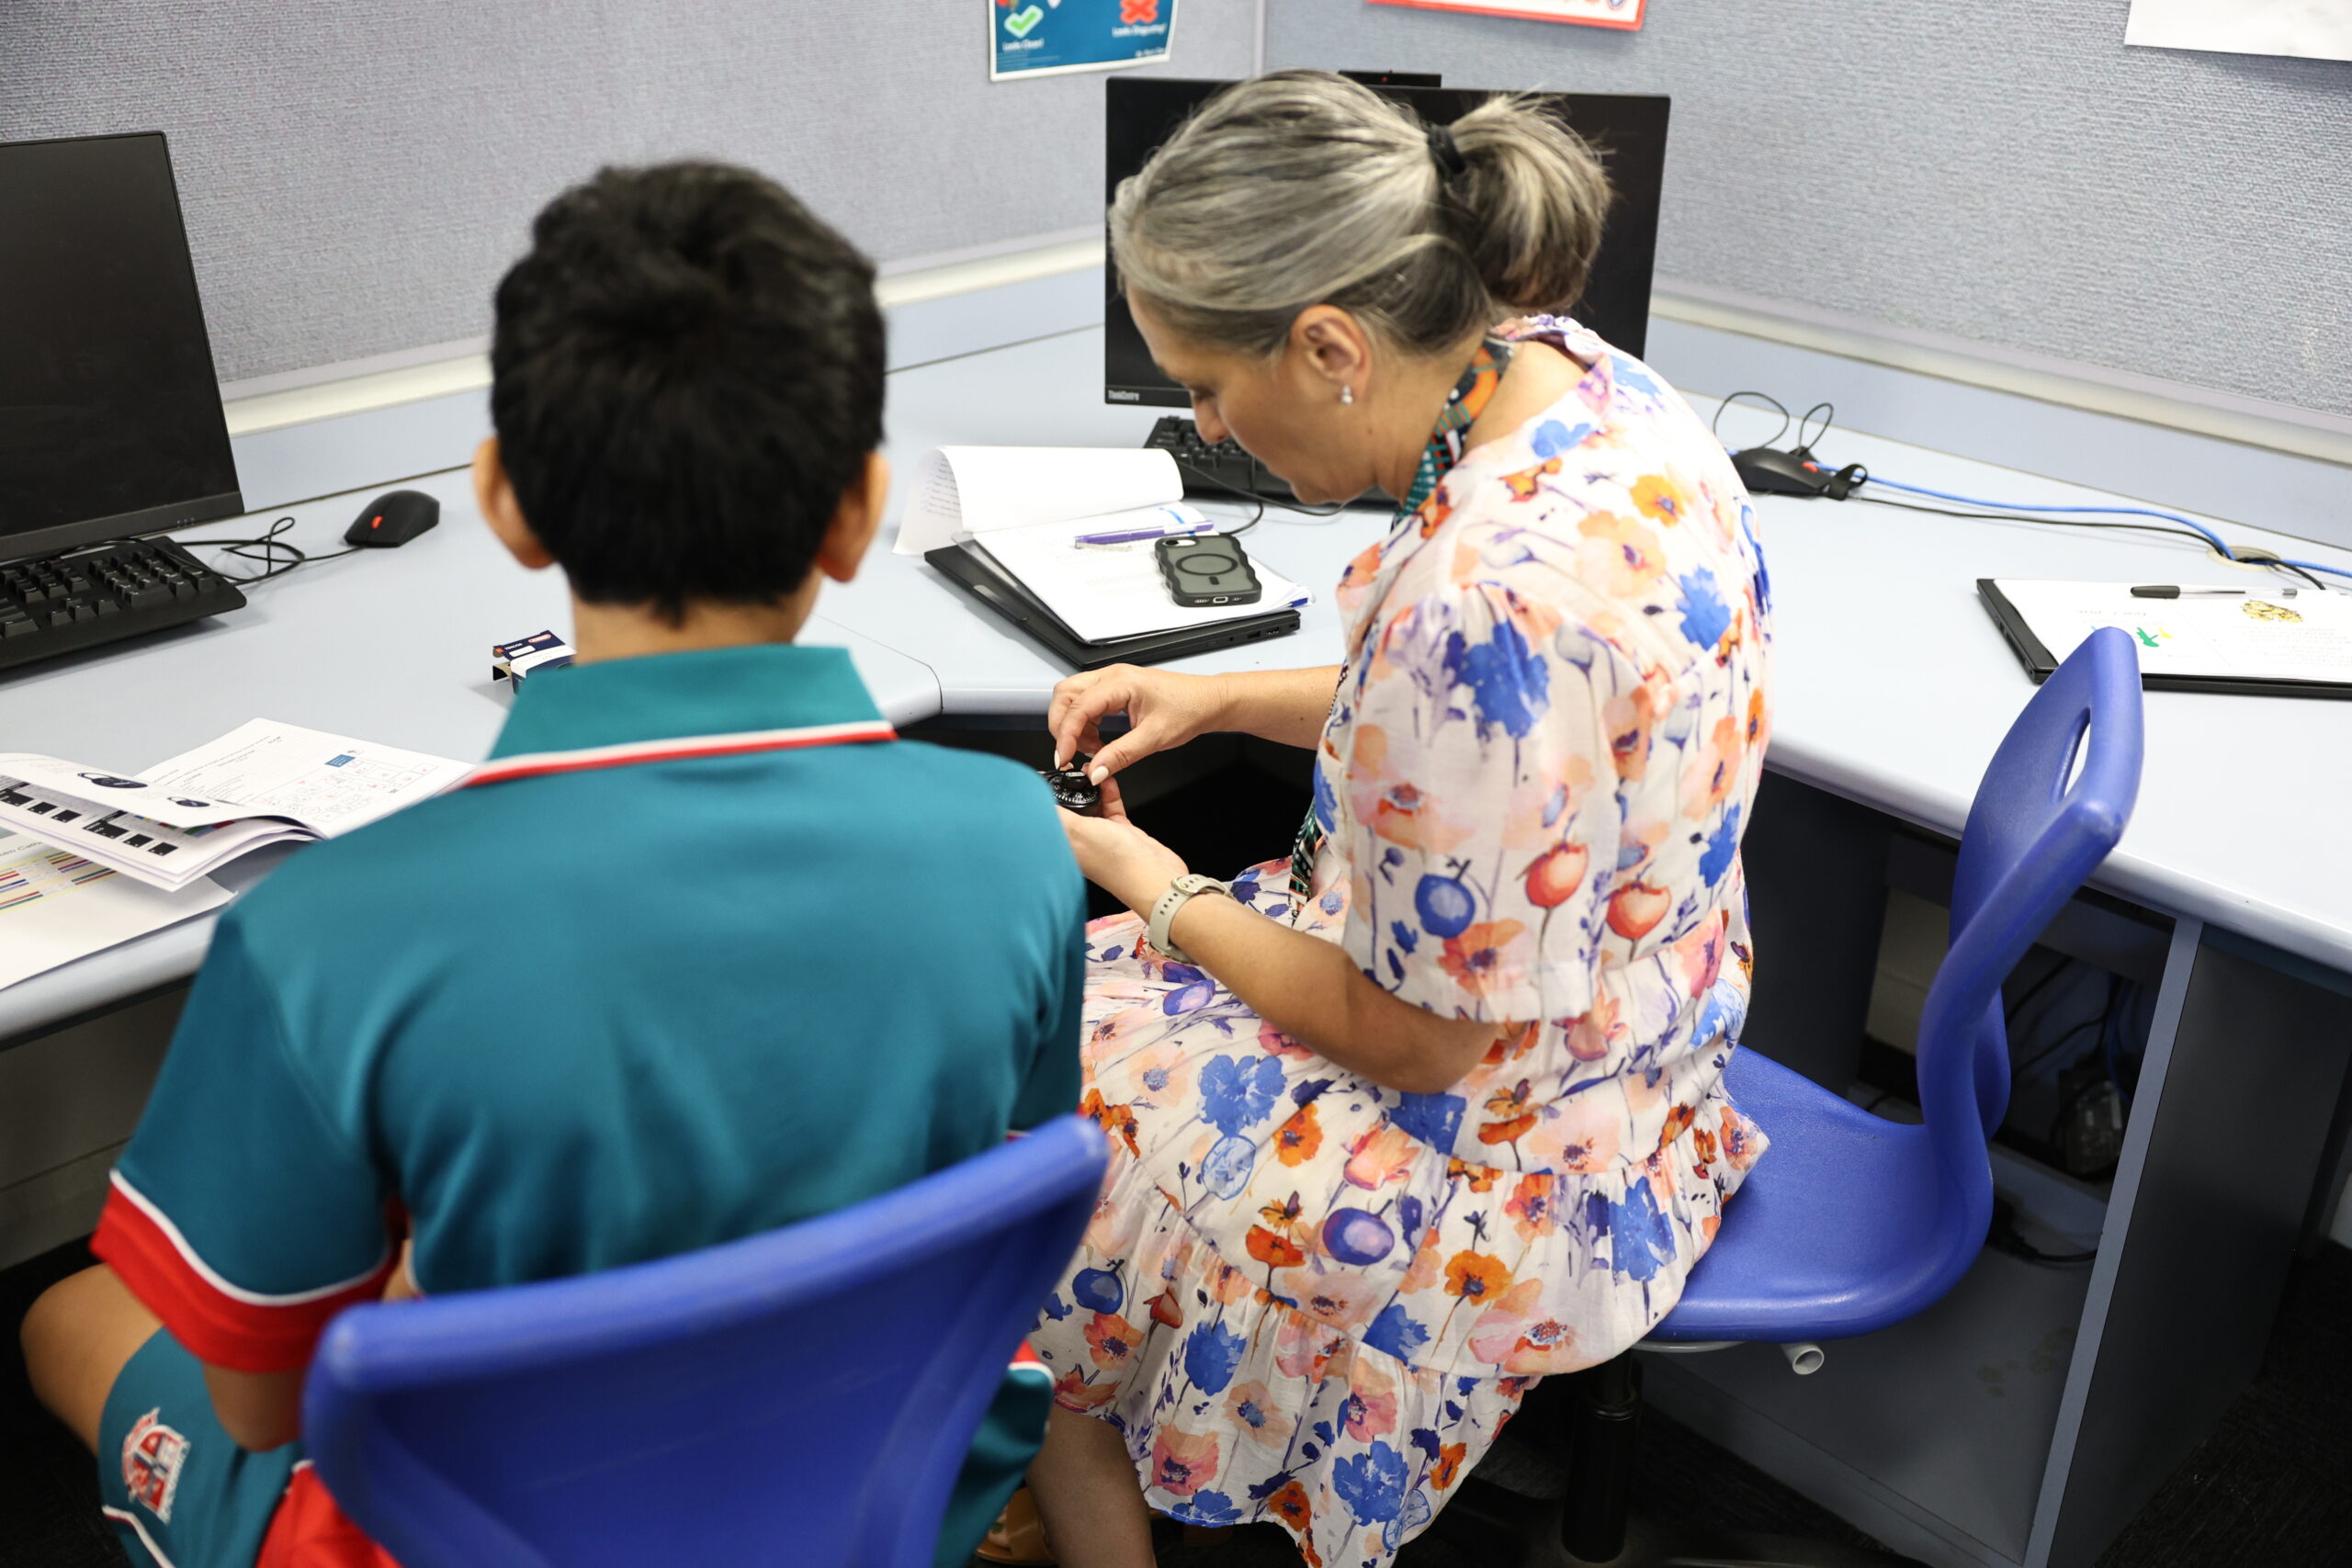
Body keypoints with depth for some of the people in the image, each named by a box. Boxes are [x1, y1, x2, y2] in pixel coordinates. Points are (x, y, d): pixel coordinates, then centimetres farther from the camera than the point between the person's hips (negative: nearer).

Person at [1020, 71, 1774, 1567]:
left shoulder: (1491, 594, -36)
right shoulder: (1580, 381, -8)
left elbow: (1417, 1037, -24)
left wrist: (1154, 889, -10)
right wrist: (1217, 699, 4)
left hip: (1504, 1165, -9)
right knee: (1093, 995, 17)